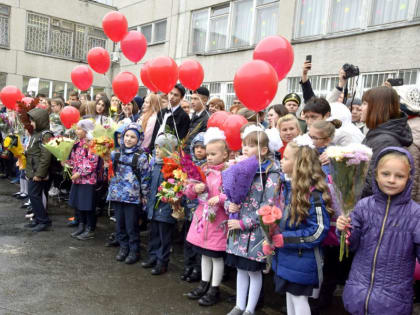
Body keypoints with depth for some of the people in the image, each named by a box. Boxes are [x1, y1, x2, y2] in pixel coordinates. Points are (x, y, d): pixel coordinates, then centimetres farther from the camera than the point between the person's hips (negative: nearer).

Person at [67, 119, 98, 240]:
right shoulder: (77, 143, 11)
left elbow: (92, 163, -19)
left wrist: (79, 173, -17)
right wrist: (66, 161, 2)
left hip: (88, 179, -8)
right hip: (77, 179, 8)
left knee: (88, 205, 1)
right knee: (77, 203, 15)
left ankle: (90, 230, 13)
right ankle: (81, 225, 30)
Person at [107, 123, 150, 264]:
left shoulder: (141, 157, -7)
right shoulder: (116, 154, 7)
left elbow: (145, 178, -6)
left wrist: (145, 196, -5)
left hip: (132, 197, -4)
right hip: (117, 194, 5)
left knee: (132, 226, 2)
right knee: (120, 223, 12)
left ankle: (134, 251, 17)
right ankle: (123, 247, 29)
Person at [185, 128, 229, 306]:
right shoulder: (204, 170, 6)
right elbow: (189, 193, 9)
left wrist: (220, 198, -30)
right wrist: (195, 188, -11)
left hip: (218, 220, -6)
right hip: (202, 216, 7)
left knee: (217, 256, 7)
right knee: (204, 254, 19)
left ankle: (214, 290, 23)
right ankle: (204, 285, 35)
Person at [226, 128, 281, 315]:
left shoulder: (271, 174, -13)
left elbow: (268, 206, -18)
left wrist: (244, 223, -18)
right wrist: (229, 205, -8)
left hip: (256, 231, -6)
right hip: (237, 229, 6)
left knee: (254, 271, 8)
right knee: (241, 268, 17)